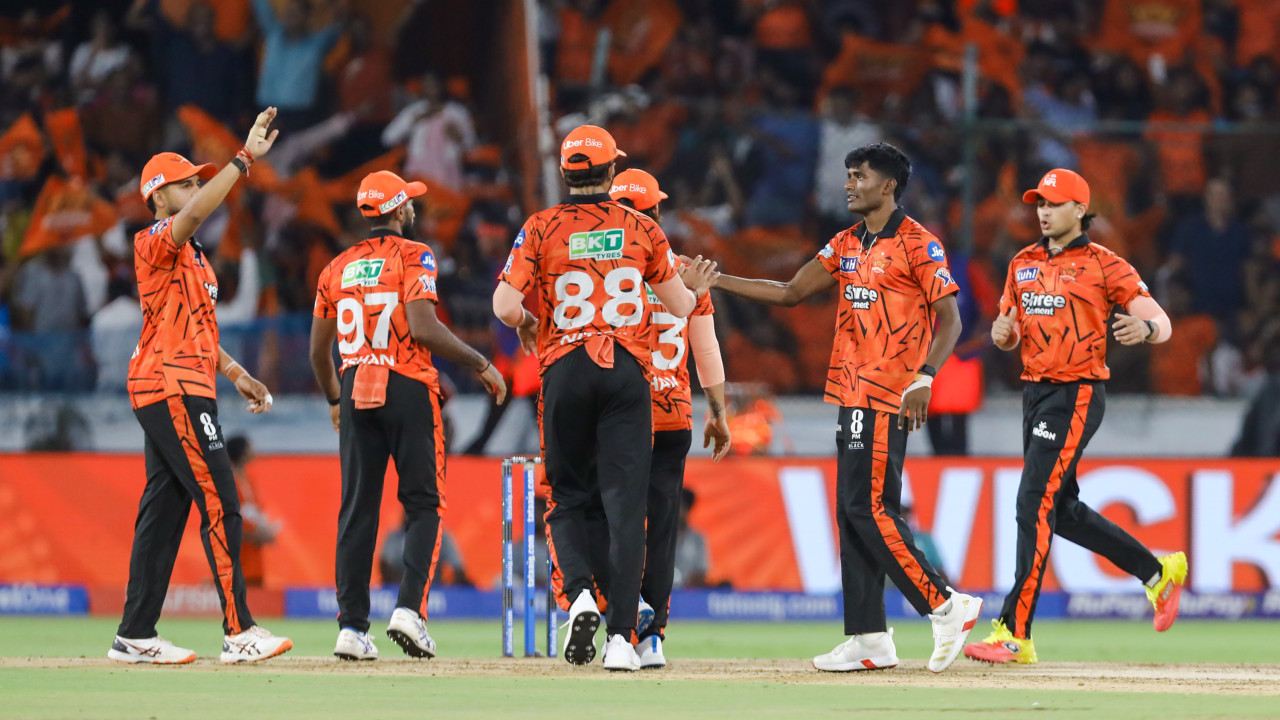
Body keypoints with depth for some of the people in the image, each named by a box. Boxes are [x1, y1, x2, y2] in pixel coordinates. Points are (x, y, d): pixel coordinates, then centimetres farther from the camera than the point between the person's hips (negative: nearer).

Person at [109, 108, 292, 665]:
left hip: (184, 387, 10)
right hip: (171, 388, -10)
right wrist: (245, 158, -29)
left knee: (165, 508, 9)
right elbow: (195, 213, -29)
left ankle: (136, 636, 11)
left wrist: (235, 373, 19)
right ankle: (238, 630, -18)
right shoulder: (156, 242, -8)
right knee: (218, 502, -14)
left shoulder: (190, 253, 22)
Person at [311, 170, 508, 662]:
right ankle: (410, 607, -14)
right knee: (423, 505, 2)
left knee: (357, 510, 5)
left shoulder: (338, 268, 13)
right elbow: (423, 327, -18)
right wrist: (480, 365, -10)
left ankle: (351, 626, 0)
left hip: (355, 393, 5)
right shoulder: (413, 257, -4)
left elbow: (318, 350, 17)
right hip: (408, 390, -5)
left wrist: (334, 400, 33)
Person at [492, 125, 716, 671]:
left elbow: (505, 307, -7)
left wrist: (525, 323, 15)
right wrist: (694, 287, 31)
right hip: (628, 370, 0)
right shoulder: (642, 229, 4)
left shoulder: (541, 229, 0)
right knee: (626, 505, -1)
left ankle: (580, 593, -13)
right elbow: (680, 306, 9)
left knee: (569, 498, 14)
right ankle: (621, 636, -9)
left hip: (565, 371, 0)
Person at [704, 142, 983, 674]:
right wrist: (713, 280, 13)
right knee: (853, 512, 6)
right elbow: (790, 293, 20)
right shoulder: (846, 246, 17)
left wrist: (924, 378, -25)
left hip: (889, 396, -9)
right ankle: (868, 639, 8)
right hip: (852, 391, 9)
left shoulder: (918, 244, -7)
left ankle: (945, 606, -9)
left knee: (871, 509, -15)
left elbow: (950, 319, -11)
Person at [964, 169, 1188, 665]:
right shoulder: (1023, 265, 14)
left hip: (1077, 395, -8)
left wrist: (1144, 328, -31)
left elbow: (1162, 323, -8)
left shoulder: (1105, 266, -6)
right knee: (1061, 510, 14)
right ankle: (1158, 572, 31)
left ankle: (1015, 634, -15)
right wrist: (1003, 332, -5)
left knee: (1034, 505, -14)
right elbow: (1010, 335, 19)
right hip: (1035, 393, 8)